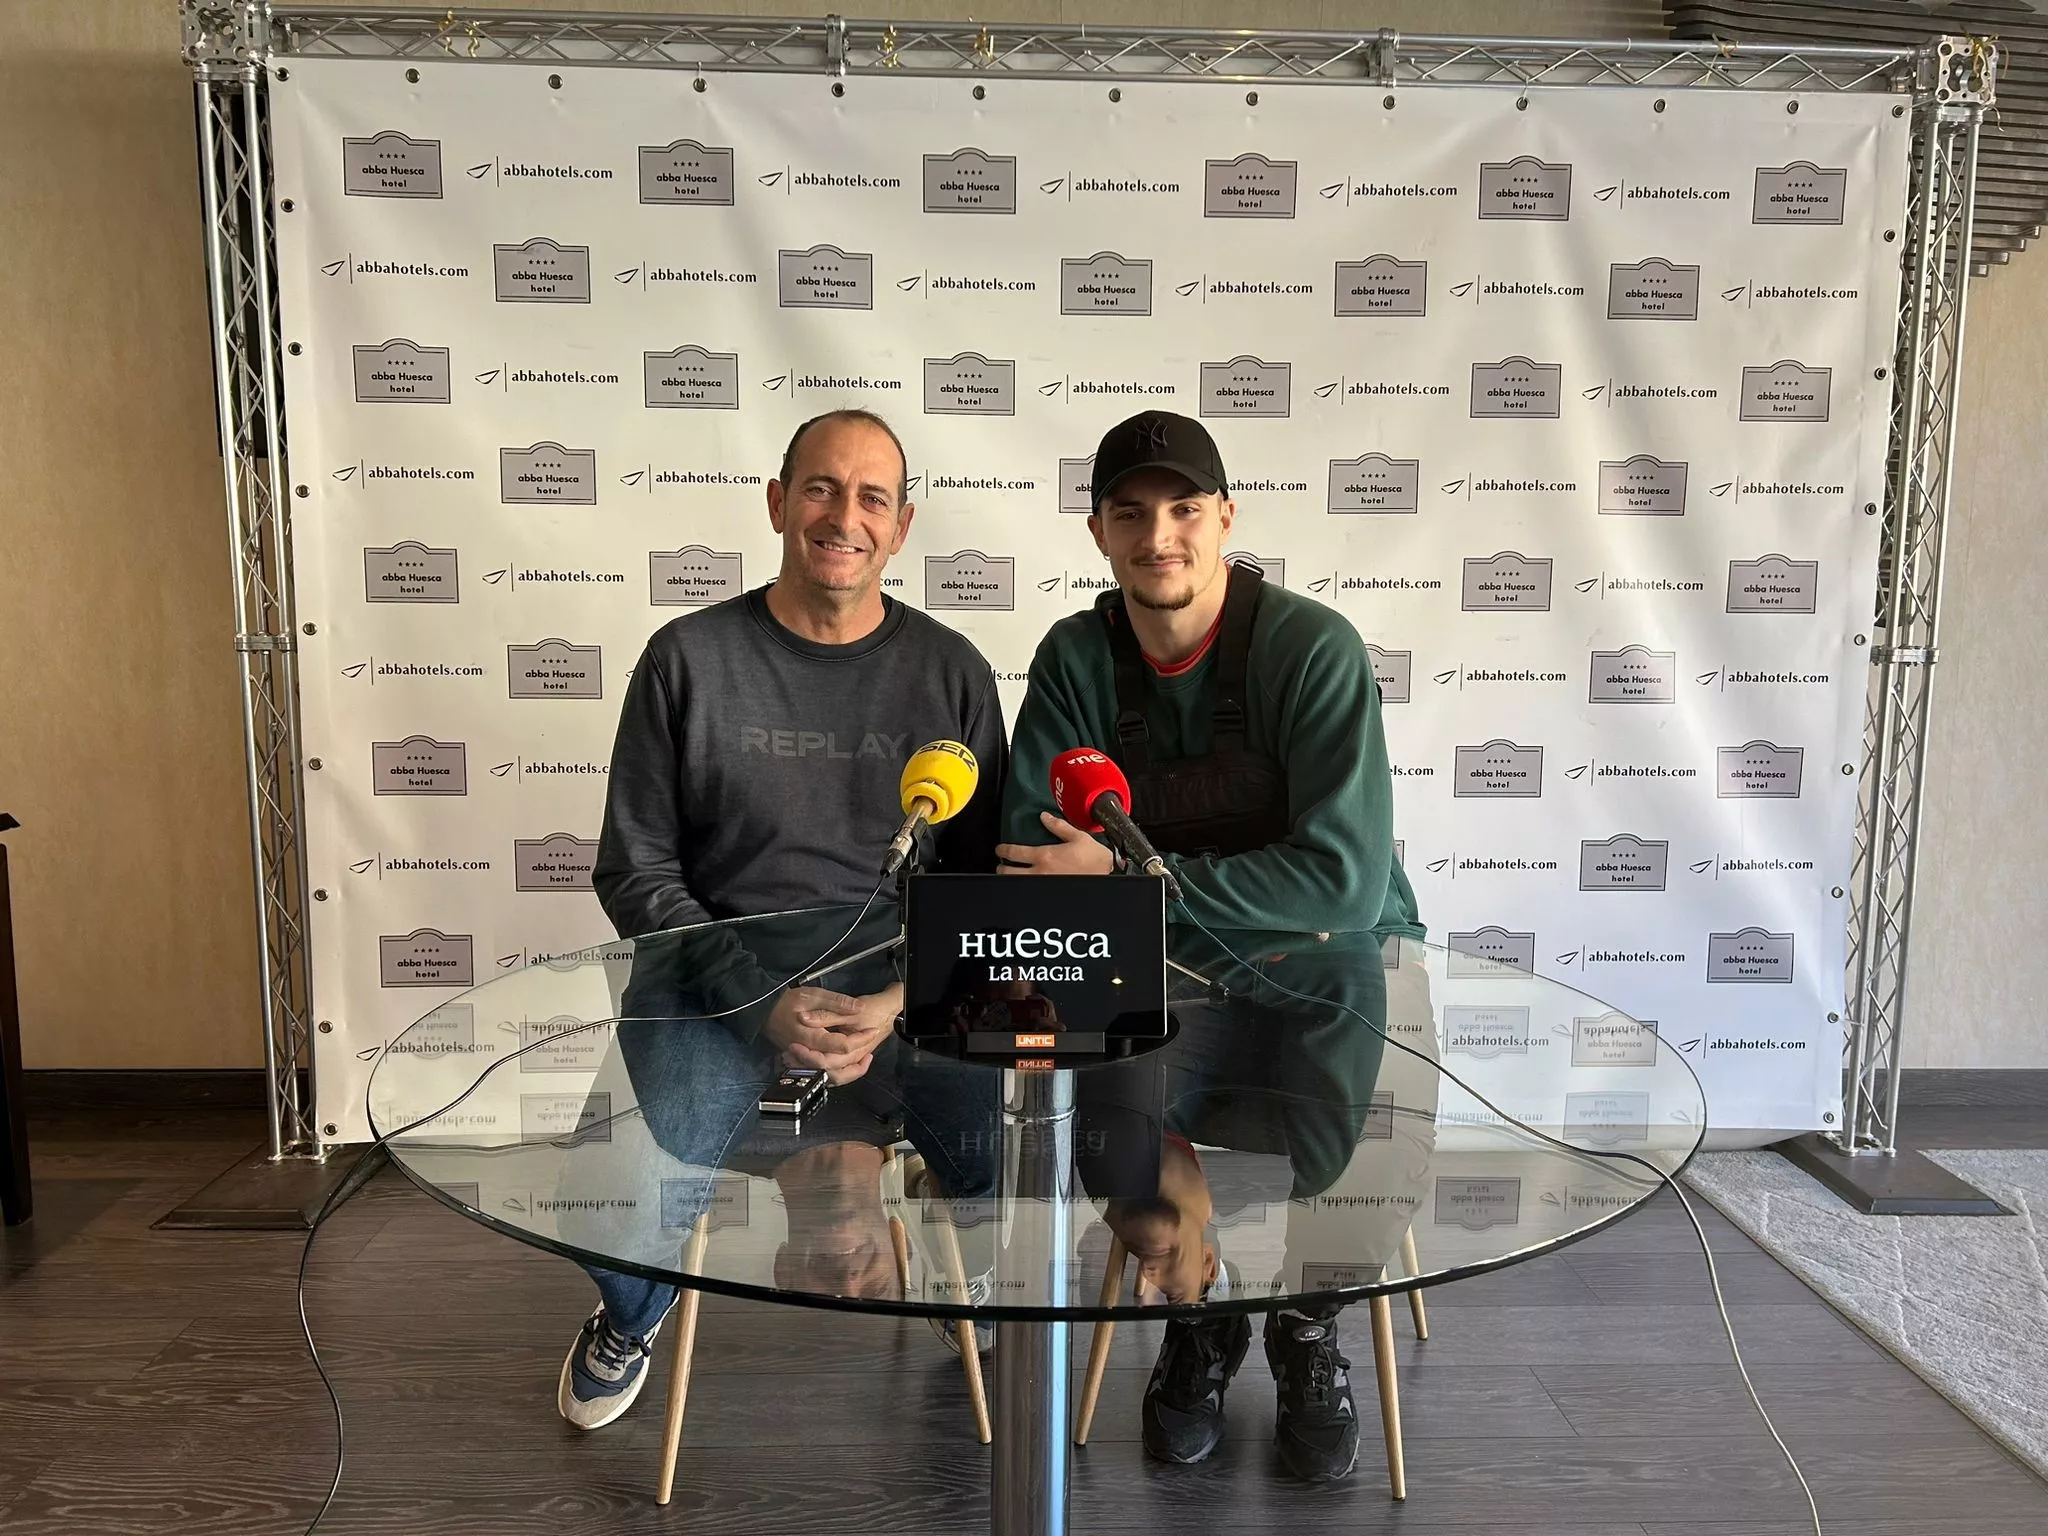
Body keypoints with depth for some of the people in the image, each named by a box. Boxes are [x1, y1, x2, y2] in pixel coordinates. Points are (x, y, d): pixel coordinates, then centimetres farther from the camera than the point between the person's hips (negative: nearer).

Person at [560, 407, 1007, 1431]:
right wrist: (760, 1000, -13)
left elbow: (984, 879, 5)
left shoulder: (950, 672, 5)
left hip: (911, 1002, 1)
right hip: (719, 996, 0)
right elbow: (633, 871, 1)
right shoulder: (689, 659, 1)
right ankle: (632, 1317, 19)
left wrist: (898, 1003, -13)